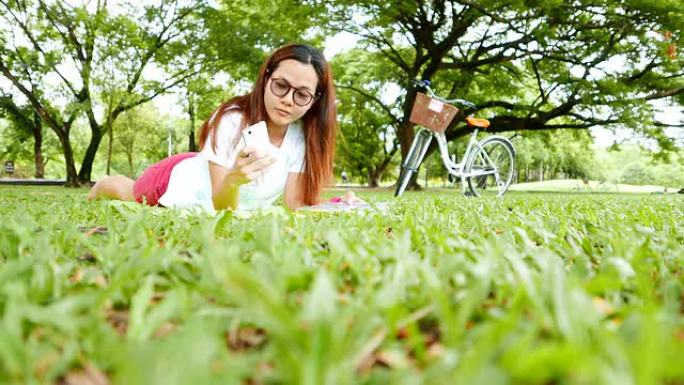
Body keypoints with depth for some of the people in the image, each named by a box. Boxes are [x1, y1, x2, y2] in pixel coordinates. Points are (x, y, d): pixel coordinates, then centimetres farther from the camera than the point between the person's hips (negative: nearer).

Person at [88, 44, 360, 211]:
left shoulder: (304, 133, -26)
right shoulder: (232, 120, -38)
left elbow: (295, 205, -26)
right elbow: (222, 208, -37)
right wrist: (234, 179, -58)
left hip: (237, 202, 5)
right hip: (176, 182, -4)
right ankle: (102, 186, 59)